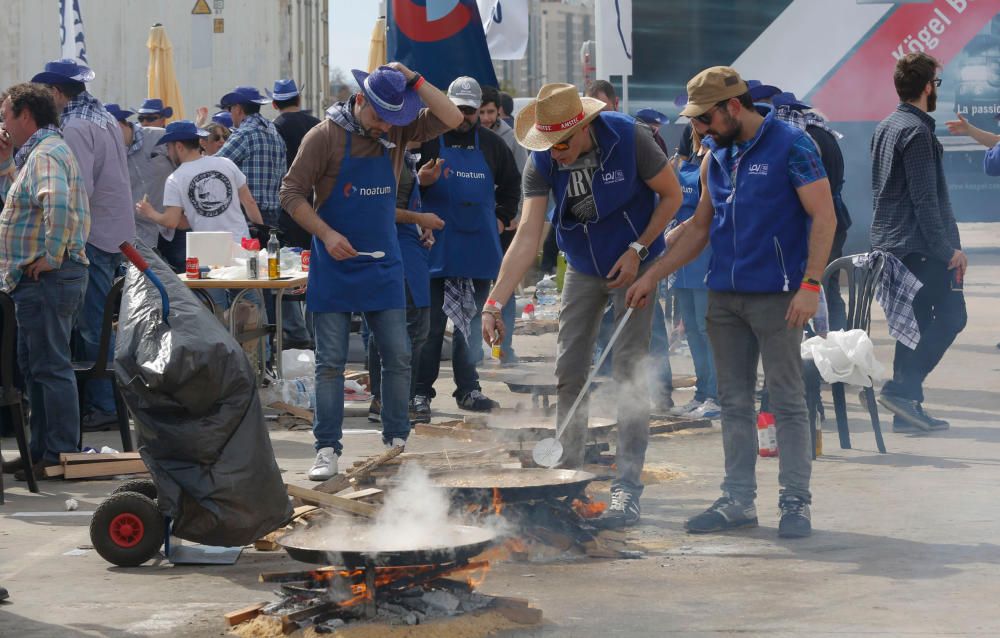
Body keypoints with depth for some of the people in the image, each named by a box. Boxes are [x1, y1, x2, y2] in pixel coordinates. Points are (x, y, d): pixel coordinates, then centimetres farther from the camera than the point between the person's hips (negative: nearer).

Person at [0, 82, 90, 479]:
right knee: (34, 365, 16)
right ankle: (42, 449, 23)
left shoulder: (46, 154, -15)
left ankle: (61, 454, -3)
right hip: (38, 281, 11)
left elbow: (58, 204, -32)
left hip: (46, 279, -11)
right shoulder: (37, 152, 19)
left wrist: (50, 256, -27)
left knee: (50, 367, -7)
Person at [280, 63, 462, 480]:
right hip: (334, 265, -4)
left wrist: (414, 82, -14)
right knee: (331, 362, -1)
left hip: (384, 266, 4)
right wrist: (326, 234, -20)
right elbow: (292, 194, -9)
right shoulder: (325, 136, -10)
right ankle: (327, 449, 3)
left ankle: (397, 441, 16)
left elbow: (451, 120, -6)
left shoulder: (397, 130, 2)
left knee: (398, 356, 5)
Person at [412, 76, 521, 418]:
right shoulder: (427, 139, -3)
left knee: (472, 324, 11)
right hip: (437, 248, -4)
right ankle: (421, 392, 1)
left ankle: (468, 389, 19)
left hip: (479, 248, 5)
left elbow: (511, 184, 27)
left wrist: (502, 218, 18)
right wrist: (421, 181, -25)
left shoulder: (491, 144, 11)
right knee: (431, 324, -4)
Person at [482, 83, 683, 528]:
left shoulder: (629, 139, -24)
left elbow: (672, 195, -10)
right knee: (569, 370, 4)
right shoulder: (542, 163, -15)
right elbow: (527, 237, -21)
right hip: (583, 269, 4)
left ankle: (627, 488, -9)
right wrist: (495, 302, -30)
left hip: (634, 264, -4)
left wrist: (637, 249, -18)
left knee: (629, 372, -10)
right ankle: (567, 471, 19)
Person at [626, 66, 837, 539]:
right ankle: (738, 500, 16)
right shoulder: (716, 157, 13)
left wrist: (811, 285, -19)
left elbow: (823, 217, -11)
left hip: (775, 295, -7)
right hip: (724, 295, 7)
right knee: (734, 402, 9)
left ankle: (795, 503, 3)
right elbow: (699, 227, 20)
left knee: (787, 402, -2)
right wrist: (652, 276, 14)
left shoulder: (791, 146, -8)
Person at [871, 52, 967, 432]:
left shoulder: (884, 128, 15)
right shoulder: (918, 131, -15)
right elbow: (925, 198, -19)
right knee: (950, 316, -4)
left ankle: (907, 409, 8)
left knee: (915, 322, 10)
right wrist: (947, 248, -17)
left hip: (889, 242, 9)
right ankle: (902, 388, -12)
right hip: (921, 245, -9)